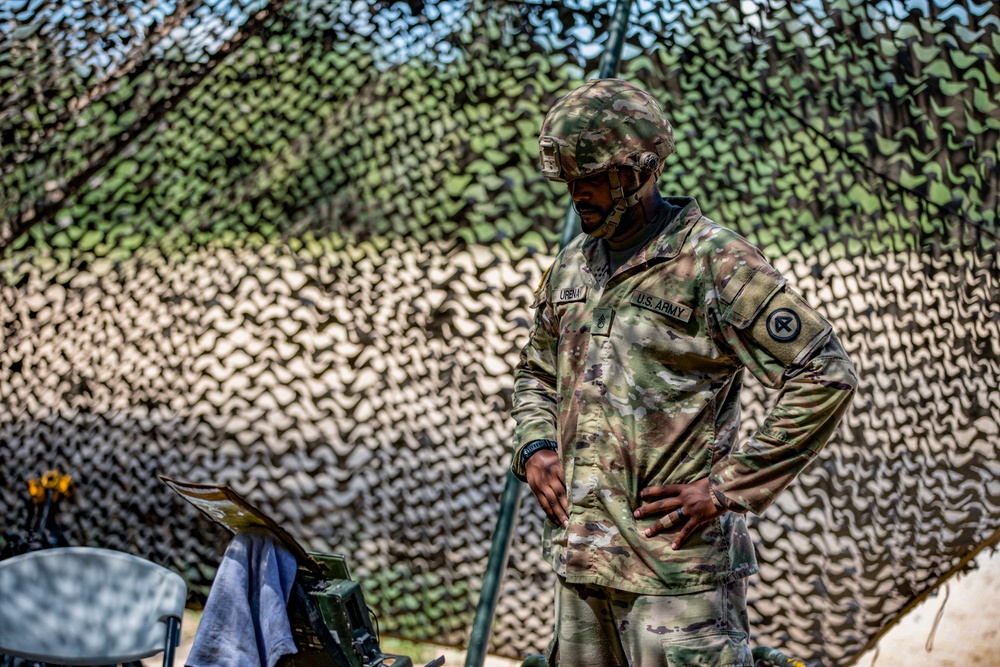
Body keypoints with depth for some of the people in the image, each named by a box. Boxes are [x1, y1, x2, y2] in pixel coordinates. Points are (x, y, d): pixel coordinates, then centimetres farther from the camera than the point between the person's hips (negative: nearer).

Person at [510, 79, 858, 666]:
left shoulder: (715, 262, -10)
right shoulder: (571, 266, 13)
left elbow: (827, 375, -15)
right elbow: (537, 371, 29)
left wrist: (730, 488, -14)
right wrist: (534, 448, 8)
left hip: (677, 562, -7)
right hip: (579, 558, 7)